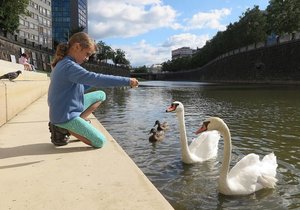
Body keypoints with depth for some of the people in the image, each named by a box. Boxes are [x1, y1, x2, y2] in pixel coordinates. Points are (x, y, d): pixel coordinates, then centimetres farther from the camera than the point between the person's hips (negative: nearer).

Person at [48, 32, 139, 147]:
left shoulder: (63, 63, 8)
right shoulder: (70, 66, -24)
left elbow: (83, 84, 14)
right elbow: (95, 79, -32)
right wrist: (127, 81, -28)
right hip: (65, 116, -10)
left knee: (101, 95, 14)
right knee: (100, 142, -11)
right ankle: (63, 128, -2)